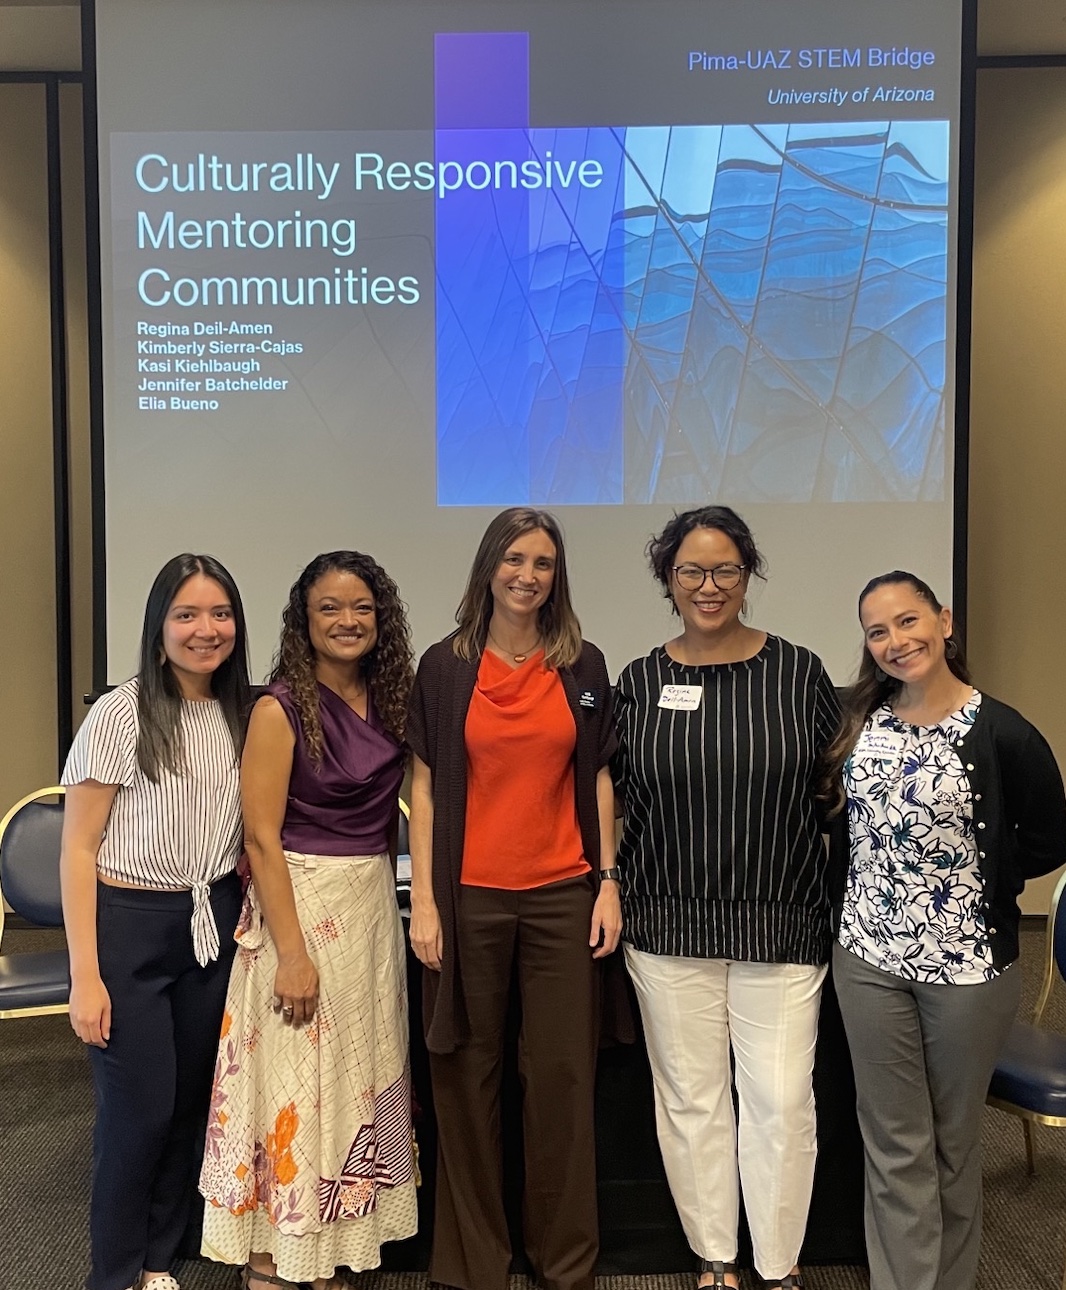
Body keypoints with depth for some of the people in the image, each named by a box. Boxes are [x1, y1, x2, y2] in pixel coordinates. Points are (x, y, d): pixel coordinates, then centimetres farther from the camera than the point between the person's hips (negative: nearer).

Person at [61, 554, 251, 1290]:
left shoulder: (242, 716, 3)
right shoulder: (120, 715, -11)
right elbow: (78, 850, -9)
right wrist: (86, 975, -12)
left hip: (215, 925, 5)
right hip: (131, 926, -4)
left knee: (193, 1102, 13)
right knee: (139, 1109, 3)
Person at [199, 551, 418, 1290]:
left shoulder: (388, 701, 5)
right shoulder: (282, 708, -12)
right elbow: (262, 837, -14)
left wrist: (382, 900, 7)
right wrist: (292, 951, -18)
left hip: (375, 904, 6)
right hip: (300, 903, -6)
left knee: (361, 1077, 15)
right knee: (297, 1080, 4)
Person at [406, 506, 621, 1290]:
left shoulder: (583, 665, 5)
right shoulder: (444, 666, 0)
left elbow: (598, 780, 8)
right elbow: (426, 787, 0)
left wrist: (609, 883, 2)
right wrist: (424, 900, -5)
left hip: (562, 895, 1)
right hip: (469, 895, -1)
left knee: (563, 1075, 7)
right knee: (469, 1076, 9)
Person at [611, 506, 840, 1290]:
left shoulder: (799, 671, -2)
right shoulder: (640, 683, 1)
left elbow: (835, 783, 6)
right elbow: (619, 799, 9)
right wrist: (614, 894, 2)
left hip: (781, 923, -1)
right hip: (670, 925, 1)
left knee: (781, 1101, 5)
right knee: (690, 1099, 11)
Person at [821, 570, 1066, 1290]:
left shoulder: (1003, 735, -13)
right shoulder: (859, 724, 0)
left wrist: (971, 884, -2)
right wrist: (890, 879, 2)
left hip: (969, 962, -2)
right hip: (869, 957, 3)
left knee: (954, 1139, 16)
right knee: (894, 1144, 11)